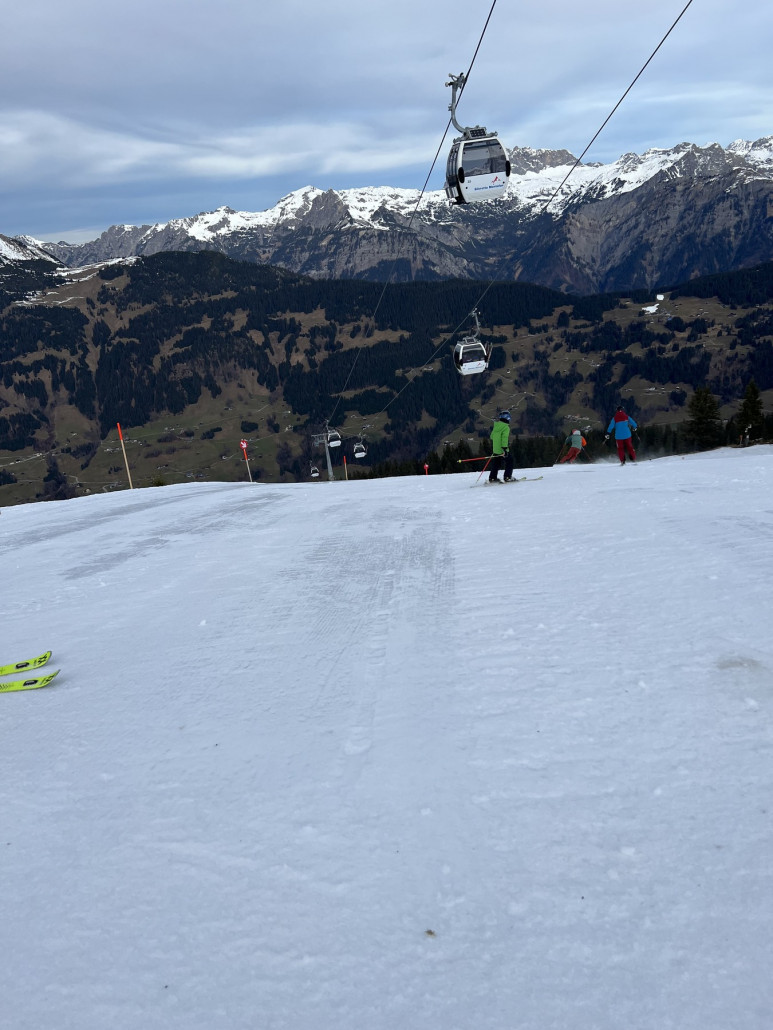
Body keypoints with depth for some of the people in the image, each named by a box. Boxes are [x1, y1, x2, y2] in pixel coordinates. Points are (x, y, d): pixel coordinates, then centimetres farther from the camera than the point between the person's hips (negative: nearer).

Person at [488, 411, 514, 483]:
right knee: (509, 461, 6)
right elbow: (504, 438, -21)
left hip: (495, 449, 7)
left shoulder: (496, 426, 12)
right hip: (501, 449, -7)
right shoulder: (506, 427, -13)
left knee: (496, 464, 16)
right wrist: (505, 448, -23)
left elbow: (492, 437, 21)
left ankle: (492, 478, 16)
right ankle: (507, 477, 1)